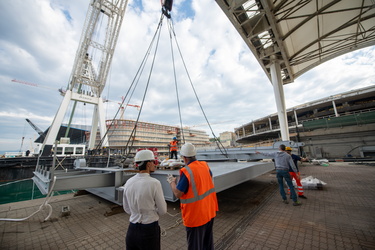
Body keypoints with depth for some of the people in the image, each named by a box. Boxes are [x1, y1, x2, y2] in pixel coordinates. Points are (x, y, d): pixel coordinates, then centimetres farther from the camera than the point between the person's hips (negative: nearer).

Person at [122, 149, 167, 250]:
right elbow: (162, 211, -12)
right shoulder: (154, 183, -24)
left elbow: (127, 209, 6)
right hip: (149, 230, -4)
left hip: (132, 229, 5)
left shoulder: (128, 182, -7)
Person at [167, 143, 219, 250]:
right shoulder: (205, 165, -6)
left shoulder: (186, 171, -26)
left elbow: (178, 194, -21)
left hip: (195, 214, -6)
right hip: (209, 211, 6)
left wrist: (172, 181, -4)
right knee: (208, 240, 27)